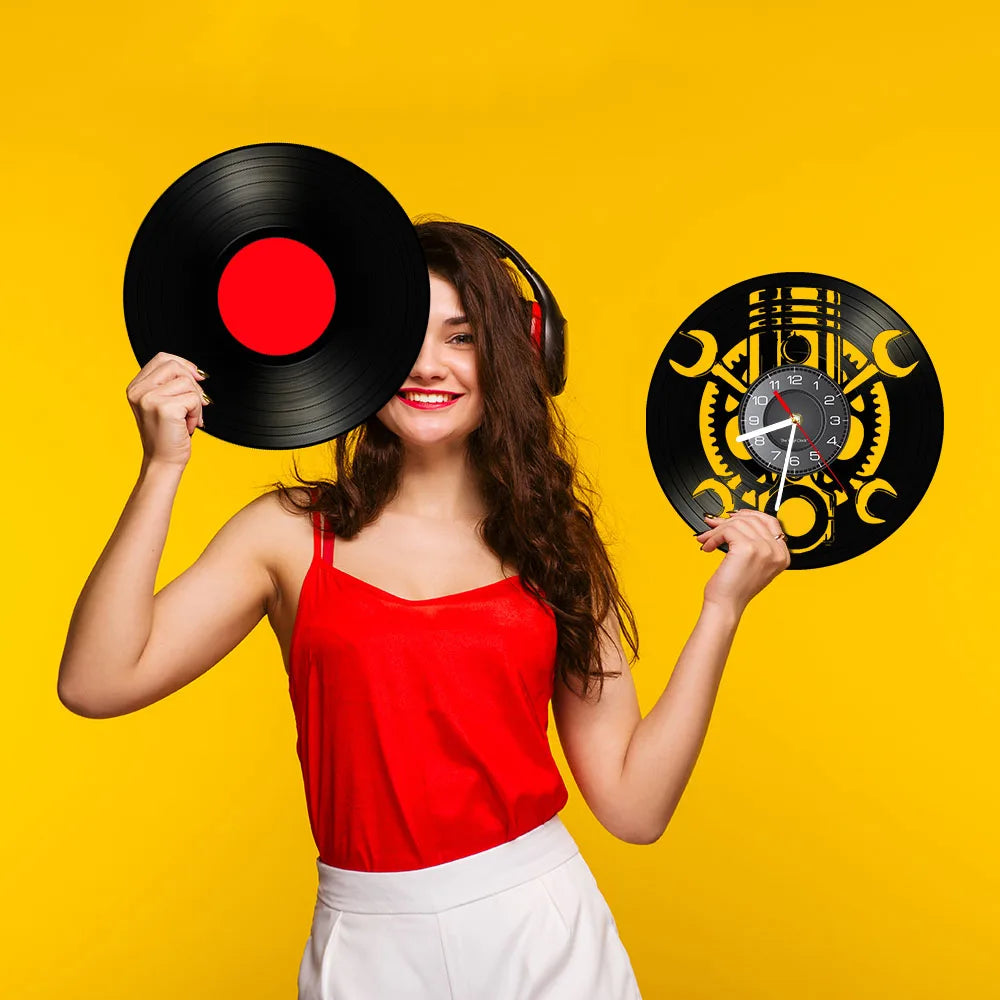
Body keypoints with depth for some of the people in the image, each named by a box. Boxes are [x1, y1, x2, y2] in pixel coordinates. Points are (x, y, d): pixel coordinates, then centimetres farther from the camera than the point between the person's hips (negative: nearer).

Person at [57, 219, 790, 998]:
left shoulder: (555, 544, 0)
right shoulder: (292, 534, -2)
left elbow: (634, 807, -3)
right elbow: (96, 683, -14)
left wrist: (723, 606, -9)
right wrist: (163, 467, -14)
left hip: (543, 931, 1)